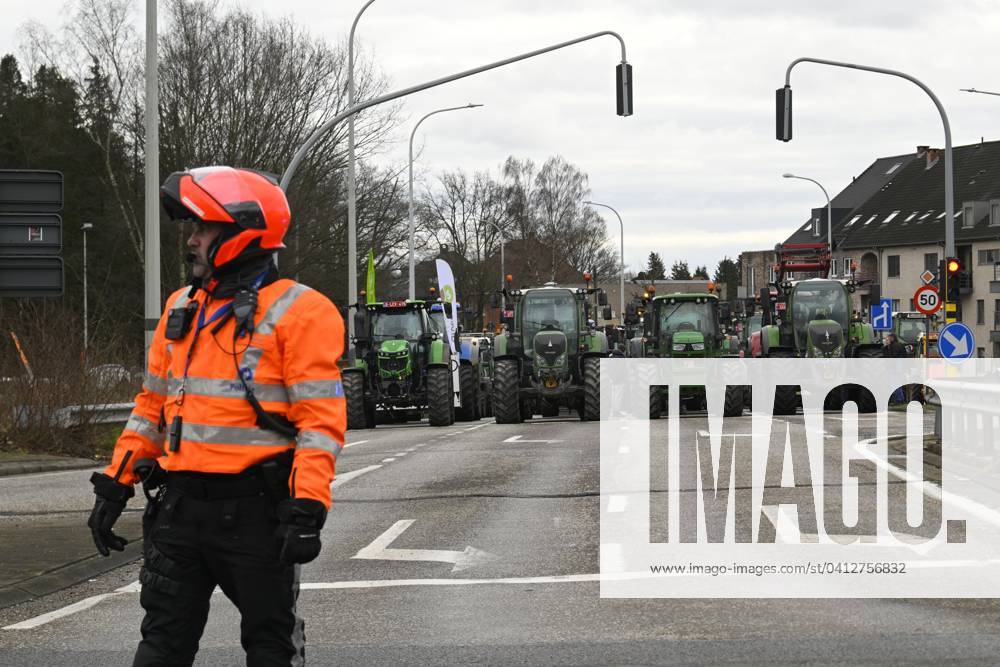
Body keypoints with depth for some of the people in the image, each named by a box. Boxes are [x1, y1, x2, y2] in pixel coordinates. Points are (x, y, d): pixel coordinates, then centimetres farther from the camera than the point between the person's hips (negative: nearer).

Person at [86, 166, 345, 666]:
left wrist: (307, 510, -21)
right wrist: (115, 484, 13)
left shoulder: (297, 312, -8)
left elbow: (321, 419, -14)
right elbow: (153, 405, 19)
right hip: (181, 506, 6)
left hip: (255, 508, -6)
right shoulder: (182, 307, 14)